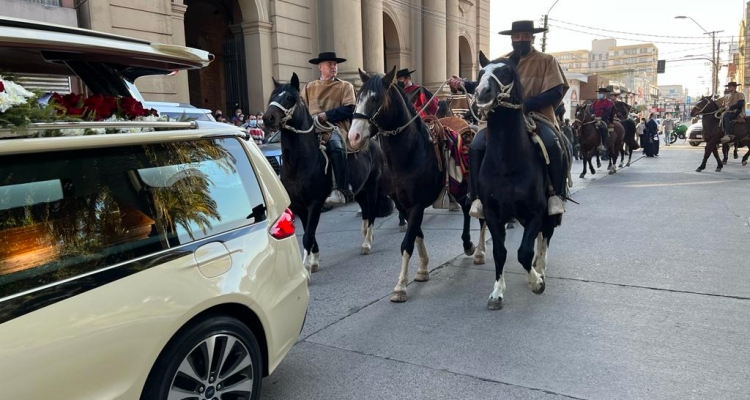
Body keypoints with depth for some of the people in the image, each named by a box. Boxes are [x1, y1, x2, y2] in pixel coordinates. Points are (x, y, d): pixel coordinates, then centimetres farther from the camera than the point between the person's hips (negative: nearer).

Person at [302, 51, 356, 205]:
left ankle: (341, 190, -36)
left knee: (335, 145, -38)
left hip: (335, 126, -3)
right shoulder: (309, 87, 22)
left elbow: (349, 109, -1)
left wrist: (326, 115, -11)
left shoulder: (345, 86, 13)